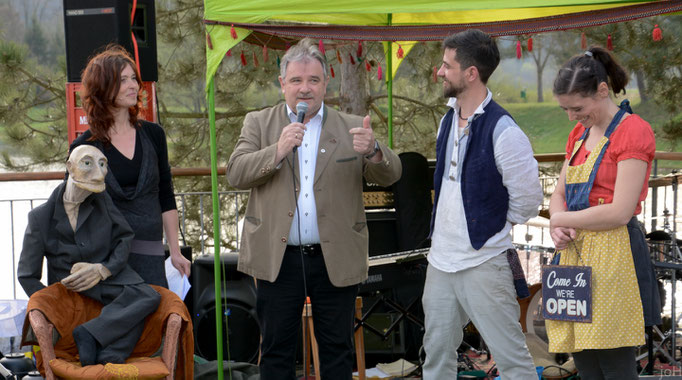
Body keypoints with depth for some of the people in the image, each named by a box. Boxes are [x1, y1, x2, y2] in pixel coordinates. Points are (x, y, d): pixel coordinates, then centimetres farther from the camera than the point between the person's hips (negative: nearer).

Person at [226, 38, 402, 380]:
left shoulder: (351, 127, 5)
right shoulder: (259, 124, 5)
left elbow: (389, 175, -3)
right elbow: (235, 174, -6)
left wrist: (373, 151, -25)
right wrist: (277, 151, -21)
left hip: (336, 259, 0)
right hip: (278, 258, 0)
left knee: (337, 349, 9)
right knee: (276, 350, 8)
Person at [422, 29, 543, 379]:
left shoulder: (503, 131, -17)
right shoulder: (448, 121, 8)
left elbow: (527, 199, -12)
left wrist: (492, 225, 0)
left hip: (483, 263, -8)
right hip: (440, 260, 8)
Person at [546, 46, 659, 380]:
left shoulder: (634, 131, -9)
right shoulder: (579, 133, 17)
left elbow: (620, 212, -16)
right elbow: (559, 194, 22)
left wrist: (562, 219, -5)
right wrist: (557, 225, -1)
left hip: (614, 254, -7)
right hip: (576, 254, 8)